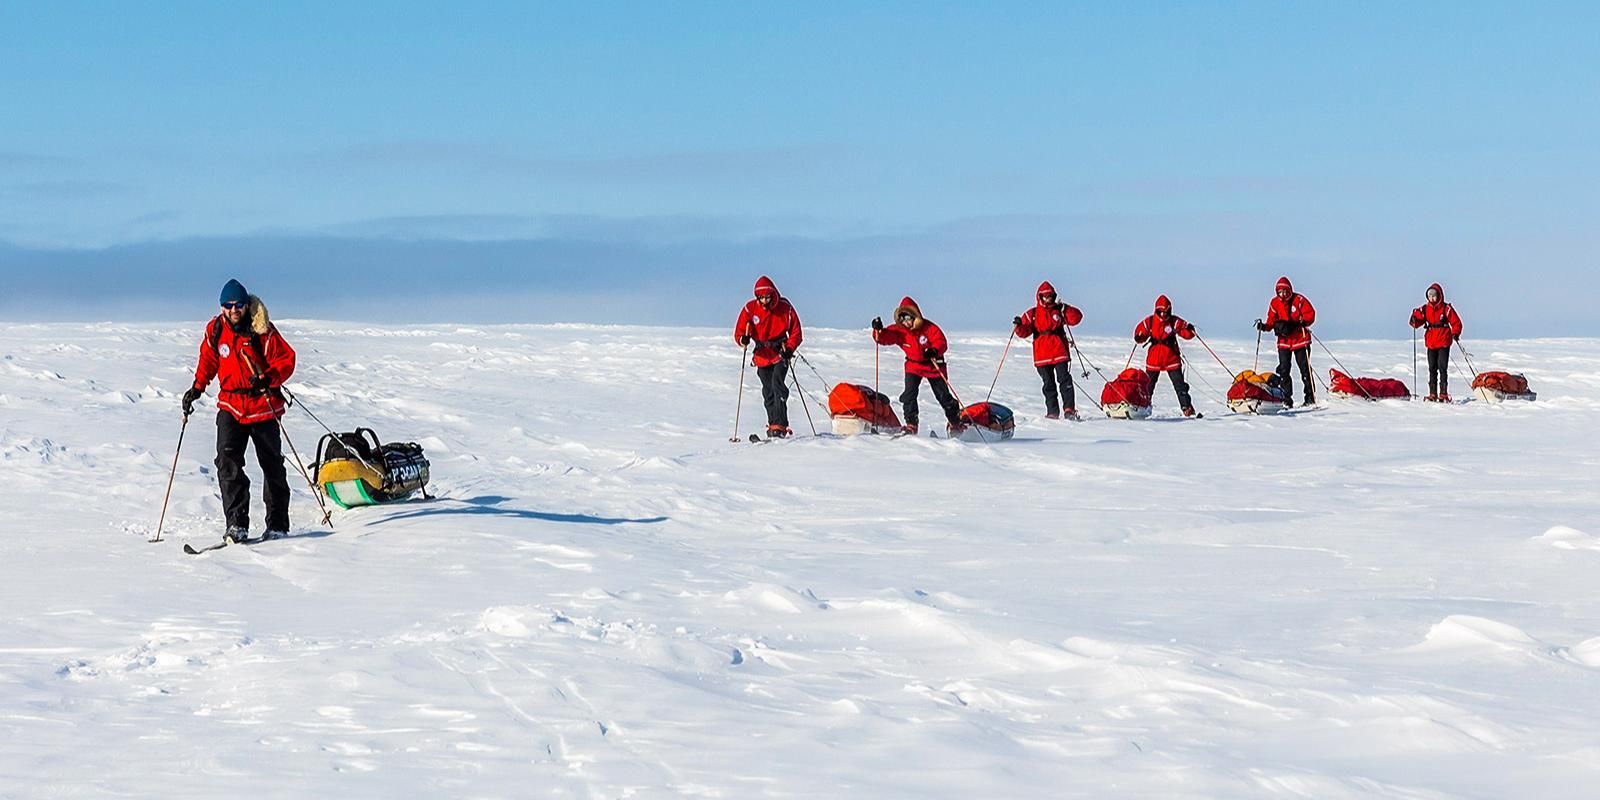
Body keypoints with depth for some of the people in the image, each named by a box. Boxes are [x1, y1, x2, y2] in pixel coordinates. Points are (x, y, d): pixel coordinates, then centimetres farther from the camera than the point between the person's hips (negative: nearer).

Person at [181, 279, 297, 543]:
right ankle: (237, 523, -19)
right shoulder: (215, 331, 1)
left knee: (272, 466, 8)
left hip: (263, 406, -2)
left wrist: (267, 378, -25)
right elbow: (208, 361, 18)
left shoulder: (263, 331, -10)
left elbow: (287, 360, -9)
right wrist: (197, 387, 8)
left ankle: (278, 525, 19)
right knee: (227, 461, -16)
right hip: (231, 405, 2)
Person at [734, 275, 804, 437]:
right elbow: (739, 332, -1)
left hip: (780, 353, -3)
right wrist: (744, 339, -24)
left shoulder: (785, 308, -9)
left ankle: (779, 425, -26)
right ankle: (773, 424, 20)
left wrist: (789, 349, -18)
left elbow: (796, 333, -1)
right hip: (762, 356, 3)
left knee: (777, 384, -21)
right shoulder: (750, 309, -6)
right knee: (768, 392, 8)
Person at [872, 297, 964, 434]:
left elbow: (942, 342, -24)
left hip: (933, 365, -3)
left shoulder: (928, 327, -21)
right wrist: (878, 330, -36)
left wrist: (934, 351, -44)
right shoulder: (899, 330, -10)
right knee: (909, 393, -16)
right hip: (913, 365, 3)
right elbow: (884, 338, -14)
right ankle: (911, 424, -11)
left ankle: (955, 422, 24)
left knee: (943, 395, 6)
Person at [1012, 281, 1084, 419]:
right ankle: (1052, 412, 10)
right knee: (1048, 384, 5)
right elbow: (1024, 332, 4)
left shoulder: (1059, 311, 9)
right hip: (1042, 354, 1)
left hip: (1060, 352, -1)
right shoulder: (1032, 314, 9)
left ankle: (1069, 409, -10)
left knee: (1064, 380, -10)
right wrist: (1019, 326, -16)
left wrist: (1065, 309, -14)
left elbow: (1076, 318, 1)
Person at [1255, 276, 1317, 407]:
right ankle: (1287, 400, 0)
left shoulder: (1299, 300, -8)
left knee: (1305, 369, 2)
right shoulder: (1275, 303, 3)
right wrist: (1264, 326, -11)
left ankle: (1310, 397, 11)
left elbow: (1310, 314, -7)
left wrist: (1302, 322, -25)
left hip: (1300, 340, -3)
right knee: (1284, 370, -5)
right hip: (1284, 341, 3)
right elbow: (1272, 321, 9)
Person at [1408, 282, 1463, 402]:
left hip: (1444, 343, -4)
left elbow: (1456, 322, -3)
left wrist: (1455, 333, -20)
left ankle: (1443, 394, -5)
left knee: (1442, 368, -7)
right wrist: (1414, 319, -19)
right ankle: (1433, 394, 13)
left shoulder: (1446, 308, -4)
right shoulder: (1425, 309, 7)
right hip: (1431, 343, 4)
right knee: (1432, 368, 8)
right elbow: (1418, 321, 4)